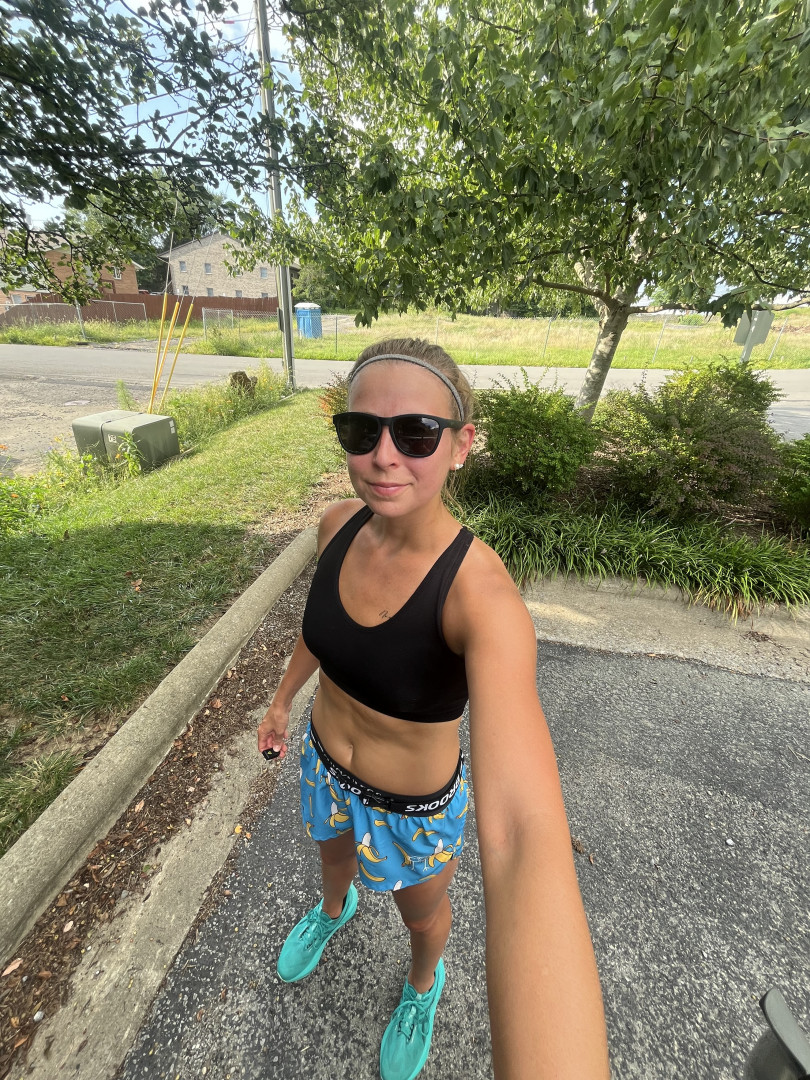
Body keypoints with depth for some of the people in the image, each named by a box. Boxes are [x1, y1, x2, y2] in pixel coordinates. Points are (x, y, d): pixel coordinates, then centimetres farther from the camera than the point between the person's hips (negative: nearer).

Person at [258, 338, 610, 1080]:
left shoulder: (484, 596, -39)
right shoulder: (340, 525, -20)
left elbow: (524, 838, -48)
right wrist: (284, 695, 13)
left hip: (416, 804, -4)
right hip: (326, 764, 5)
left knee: (421, 911, 32)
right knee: (334, 855, 38)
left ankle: (425, 982, 71)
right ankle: (335, 909, 78)